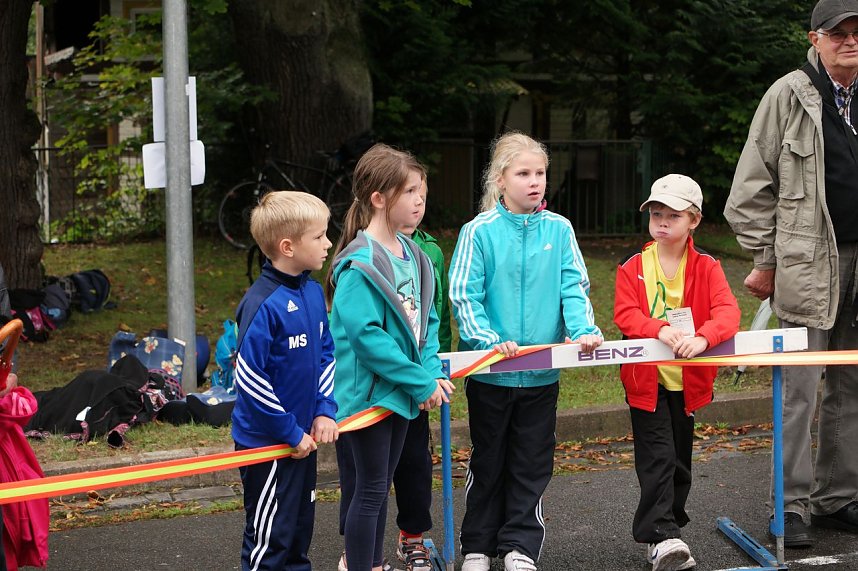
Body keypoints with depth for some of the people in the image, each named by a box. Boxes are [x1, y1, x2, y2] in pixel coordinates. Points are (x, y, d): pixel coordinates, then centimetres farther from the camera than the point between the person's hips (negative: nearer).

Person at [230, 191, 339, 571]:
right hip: (267, 442, -8)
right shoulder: (263, 304, -23)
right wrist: (290, 433, -17)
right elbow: (250, 379, -24)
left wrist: (325, 411, 2)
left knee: (300, 526, 20)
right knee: (270, 538, 3)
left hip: (303, 436, 8)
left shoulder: (312, 292, 3)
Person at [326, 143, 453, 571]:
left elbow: (426, 321, 13)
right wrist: (421, 383, -21)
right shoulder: (361, 264, -19)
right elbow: (365, 334, -25)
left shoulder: (413, 255, 7)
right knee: (368, 490, -2)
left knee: (378, 488, 17)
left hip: (399, 392, 8)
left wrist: (432, 372, -4)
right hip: (366, 392, -8)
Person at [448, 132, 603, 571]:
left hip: (542, 371, 2)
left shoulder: (558, 230, 0)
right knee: (488, 460, 11)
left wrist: (583, 330, -17)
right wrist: (488, 339, -23)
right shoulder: (480, 231, -8)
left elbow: (574, 288, 0)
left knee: (532, 463, 9)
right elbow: (464, 296, -10)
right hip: (490, 370, -2)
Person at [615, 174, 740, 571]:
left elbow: (727, 312, -16)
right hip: (646, 379, -2)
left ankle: (665, 530, 26)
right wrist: (660, 329, -33)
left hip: (688, 379, 2)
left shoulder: (706, 268, -3)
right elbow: (625, 314, -15)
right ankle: (661, 536, -11)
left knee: (679, 459, 12)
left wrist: (702, 338, -35)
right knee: (658, 458, -10)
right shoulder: (633, 267, -4)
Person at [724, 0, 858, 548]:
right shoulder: (789, 96, -3)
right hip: (808, 264, -5)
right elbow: (753, 185, -2)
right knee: (799, 389, -3)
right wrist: (764, 260, -3)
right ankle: (792, 505, 4)